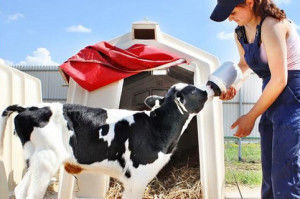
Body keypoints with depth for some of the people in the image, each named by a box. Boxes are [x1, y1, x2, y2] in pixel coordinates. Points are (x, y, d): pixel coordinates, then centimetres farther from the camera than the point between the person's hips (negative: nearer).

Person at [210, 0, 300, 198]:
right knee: (270, 180, 10)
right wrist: (230, 84, 9)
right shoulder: (240, 34, 10)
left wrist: (251, 117, -10)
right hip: (273, 103, 9)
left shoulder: (271, 26, -17)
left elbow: (279, 79, -18)